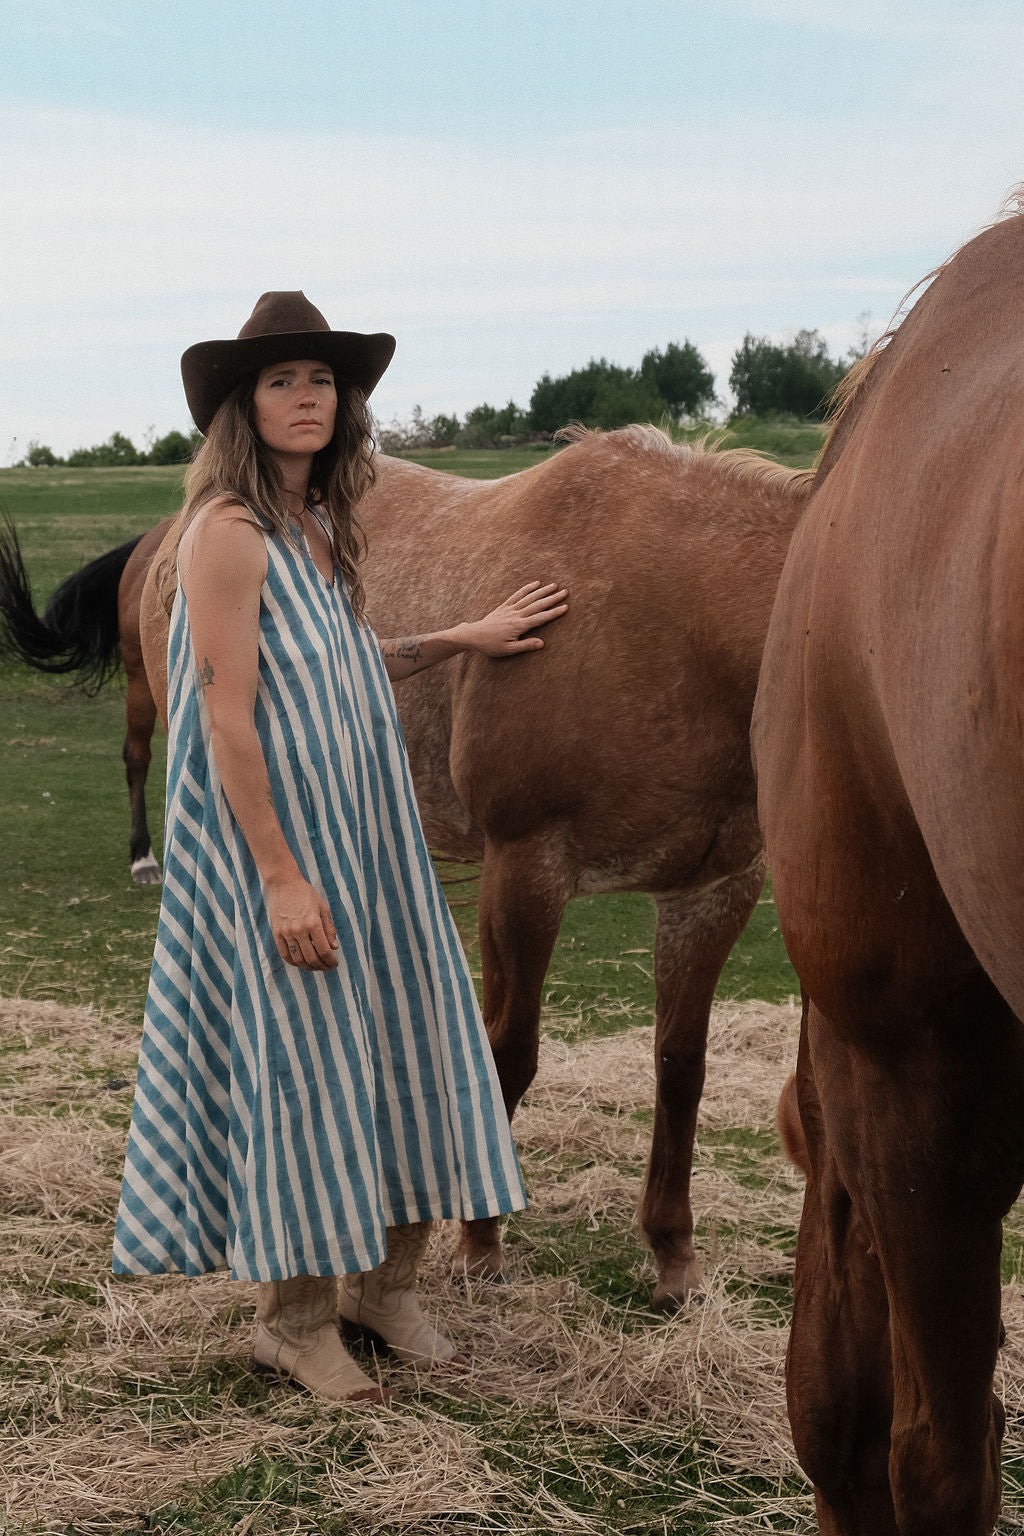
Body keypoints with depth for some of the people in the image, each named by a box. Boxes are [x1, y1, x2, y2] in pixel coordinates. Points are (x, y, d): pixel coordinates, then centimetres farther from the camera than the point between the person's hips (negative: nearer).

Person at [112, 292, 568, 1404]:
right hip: (274, 836, -8)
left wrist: (467, 638, 20)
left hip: (367, 836, 8)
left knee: (404, 1035, 11)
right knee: (301, 1057, 1)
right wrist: (281, 878, -21)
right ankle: (294, 1320, 18)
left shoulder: (319, 524, 9)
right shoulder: (228, 532, -17)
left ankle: (382, 1282, 27)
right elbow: (229, 720, -20)